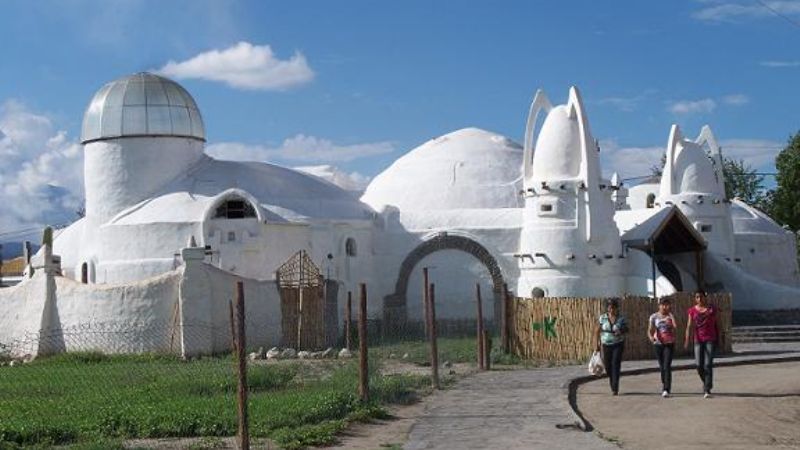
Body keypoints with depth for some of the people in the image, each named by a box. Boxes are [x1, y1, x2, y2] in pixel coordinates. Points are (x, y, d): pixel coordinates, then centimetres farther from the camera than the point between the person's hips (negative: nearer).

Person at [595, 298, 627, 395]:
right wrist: (597, 344, 0)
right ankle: (611, 379, 38)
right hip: (606, 344, 2)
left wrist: (621, 331, -15)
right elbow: (597, 331, 2)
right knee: (607, 365, 6)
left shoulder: (621, 318, -4)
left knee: (615, 364, -12)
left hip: (618, 344, -2)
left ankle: (615, 388, -11)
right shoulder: (603, 317, -3)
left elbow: (626, 329, 8)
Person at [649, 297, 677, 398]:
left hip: (670, 344, -2)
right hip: (658, 344, 2)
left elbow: (675, 326, -18)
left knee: (667, 366, -14)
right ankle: (664, 386, 29)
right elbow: (650, 330, 1)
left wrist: (671, 313, -18)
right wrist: (651, 337, -19)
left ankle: (666, 390, -17)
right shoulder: (654, 316, 2)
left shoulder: (671, 315, -1)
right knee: (662, 367, 10)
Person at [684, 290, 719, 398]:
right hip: (698, 340, 2)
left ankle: (707, 390, -8)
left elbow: (716, 324, 9)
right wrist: (687, 341, -14)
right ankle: (706, 383, 28)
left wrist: (718, 340, 11)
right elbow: (690, 326, -2)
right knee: (699, 365, -1)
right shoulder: (692, 310, 4)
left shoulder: (712, 309, 2)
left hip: (710, 339, -2)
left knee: (708, 364, -10)